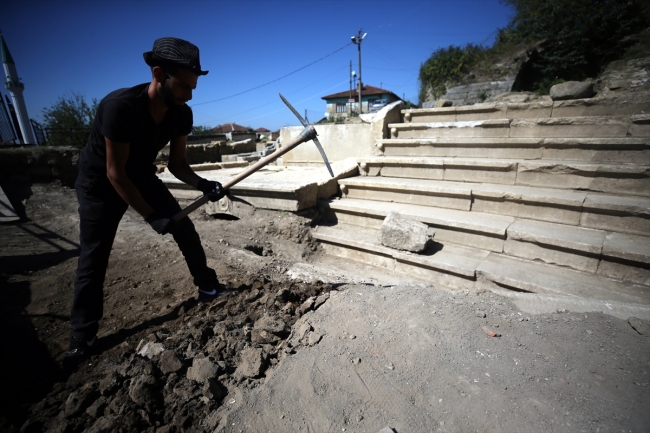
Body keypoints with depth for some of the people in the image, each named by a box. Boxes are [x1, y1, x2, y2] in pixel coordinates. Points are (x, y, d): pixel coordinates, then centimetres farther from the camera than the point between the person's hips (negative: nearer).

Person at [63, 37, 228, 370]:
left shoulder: (181, 114, -16)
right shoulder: (120, 106, -33)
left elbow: (176, 163, -8)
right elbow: (114, 173, -28)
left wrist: (201, 183, -27)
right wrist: (151, 215, -26)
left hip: (142, 177, 5)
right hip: (100, 184, -5)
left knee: (185, 229, 0)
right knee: (93, 260, -1)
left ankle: (208, 287, 16)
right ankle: (82, 336, 16)